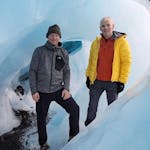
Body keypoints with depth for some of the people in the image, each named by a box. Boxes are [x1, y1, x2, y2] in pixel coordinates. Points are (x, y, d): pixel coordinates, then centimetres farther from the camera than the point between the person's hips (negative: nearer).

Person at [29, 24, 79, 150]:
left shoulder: (64, 53, 2)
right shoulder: (39, 51, -5)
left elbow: (66, 71, 6)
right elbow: (32, 71, -4)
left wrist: (66, 88, -6)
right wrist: (34, 91, -8)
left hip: (58, 90, 2)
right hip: (42, 92, -1)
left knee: (74, 109, -11)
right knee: (41, 119, 9)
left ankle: (74, 136, 11)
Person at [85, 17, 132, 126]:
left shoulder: (121, 42, -8)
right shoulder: (96, 42, 5)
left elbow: (126, 62, -8)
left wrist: (122, 81, -11)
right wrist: (88, 76, 12)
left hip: (112, 82, -3)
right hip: (96, 81, 4)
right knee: (92, 107, 13)